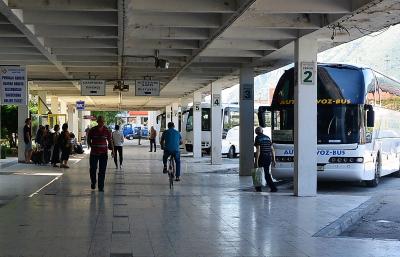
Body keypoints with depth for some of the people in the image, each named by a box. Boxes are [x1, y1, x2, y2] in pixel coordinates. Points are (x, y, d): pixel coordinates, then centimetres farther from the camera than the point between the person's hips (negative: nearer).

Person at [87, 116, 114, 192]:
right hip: (94, 153, 0)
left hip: (104, 153, 0)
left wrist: (112, 150, -2)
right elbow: (88, 140, 6)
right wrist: (92, 147, -7)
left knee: (102, 170, -2)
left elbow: (110, 141, 6)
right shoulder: (92, 130, -3)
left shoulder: (106, 131, -1)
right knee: (93, 169, 5)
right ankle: (93, 183, 31)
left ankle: (101, 187, 4)